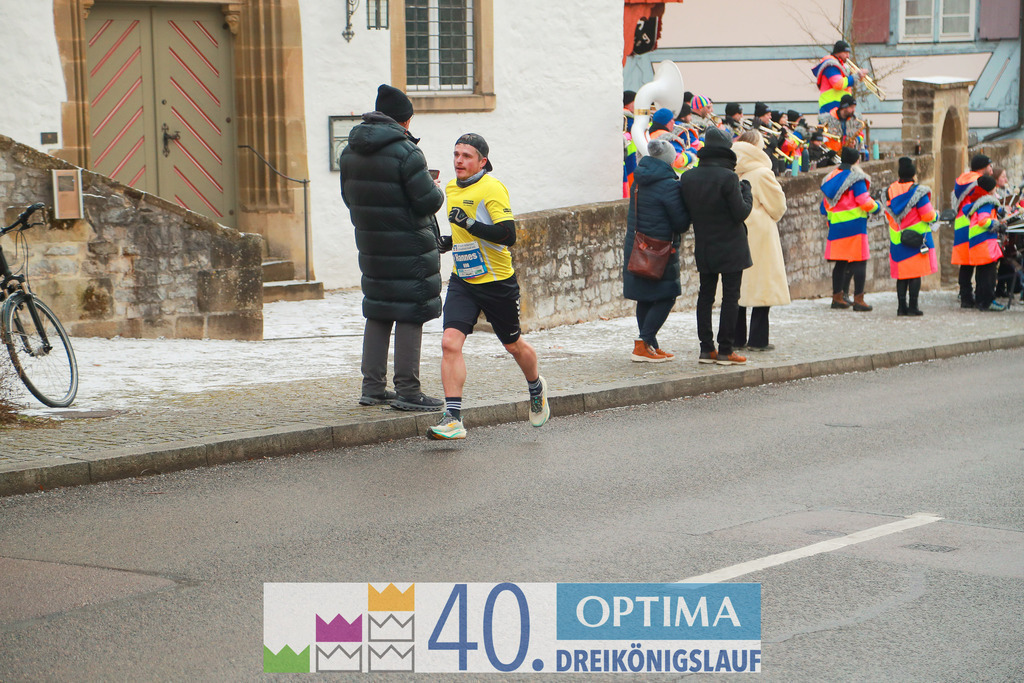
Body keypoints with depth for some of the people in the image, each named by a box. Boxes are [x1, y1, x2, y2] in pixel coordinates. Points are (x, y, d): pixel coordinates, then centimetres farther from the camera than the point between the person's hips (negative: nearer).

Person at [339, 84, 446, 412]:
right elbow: (428, 201, -18)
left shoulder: (349, 152, 6)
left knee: (377, 313, 14)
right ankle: (407, 391, 0)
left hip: (371, 245, 7)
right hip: (409, 247, -7)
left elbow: (349, 197, 14)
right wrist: (438, 190, 3)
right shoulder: (405, 152, -17)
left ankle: (372, 387, 17)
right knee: (410, 314, -1)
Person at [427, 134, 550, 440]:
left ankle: (536, 388, 46)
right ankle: (453, 418, -15)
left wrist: (469, 223, -29)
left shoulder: (492, 188, -15)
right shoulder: (451, 188, 9)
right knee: (450, 342, -15)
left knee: (513, 345, 14)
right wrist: (450, 242, 11)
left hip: (497, 282, -5)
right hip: (462, 281, 5)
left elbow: (508, 234, -25)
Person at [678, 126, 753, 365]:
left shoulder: (688, 177, 1)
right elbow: (741, 212, -14)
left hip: (703, 247, 5)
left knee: (705, 295, 12)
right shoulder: (728, 177, -17)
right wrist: (745, 188, 0)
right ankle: (725, 350, 1)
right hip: (731, 249, -5)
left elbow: (687, 212, 7)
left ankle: (706, 348, 12)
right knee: (730, 296, 1)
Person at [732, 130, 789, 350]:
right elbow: (778, 206, -6)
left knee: (738, 287, 10)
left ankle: (737, 338, 13)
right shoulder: (762, 174, -13)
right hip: (759, 235, -6)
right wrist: (772, 218, 13)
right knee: (762, 286, 0)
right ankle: (758, 339, 0)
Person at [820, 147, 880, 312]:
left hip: (836, 226, 7)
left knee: (840, 262, 13)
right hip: (854, 226, -7)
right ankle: (858, 299, -6)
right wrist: (876, 207, 6)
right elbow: (865, 202, -13)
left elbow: (825, 205, 15)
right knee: (859, 261, -3)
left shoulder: (832, 177, 12)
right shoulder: (856, 178, -9)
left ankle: (837, 297, 15)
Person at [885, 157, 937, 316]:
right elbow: (928, 216, -10)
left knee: (901, 273, 10)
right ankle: (913, 307, -1)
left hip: (897, 238, 5)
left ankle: (901, 306, 8)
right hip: (917, 237, -5)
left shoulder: (890, 191, 4)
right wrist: (935, 215, 11)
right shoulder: (918, 191, -12)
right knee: (916, 273, 1)